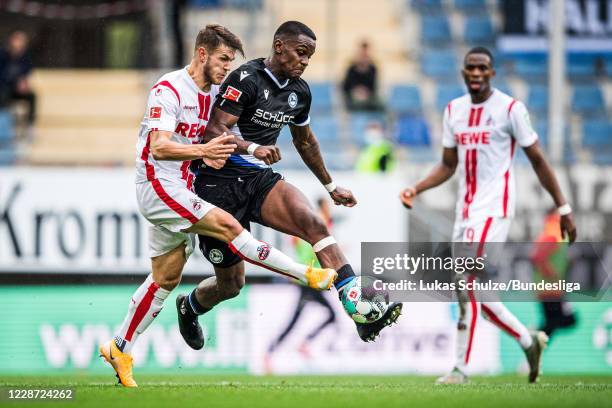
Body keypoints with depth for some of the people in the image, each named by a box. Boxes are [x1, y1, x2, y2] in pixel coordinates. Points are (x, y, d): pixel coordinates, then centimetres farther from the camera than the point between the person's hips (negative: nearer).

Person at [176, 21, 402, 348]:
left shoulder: (300, 91, 9)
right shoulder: (246, 80, -15)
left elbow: (304, 141, 27)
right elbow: (212, 132, -23)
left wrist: (331, 187, 34)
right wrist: (253, 148, -41)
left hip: (260, 180, 6)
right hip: (220, 183, -6)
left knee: (314, 224, -24)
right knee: (231, 284, 2)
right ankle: (190, 307, 38)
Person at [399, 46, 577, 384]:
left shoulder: (509, 108, -6)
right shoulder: (453, 110, 11)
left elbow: (538, 160, -3)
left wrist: (563, 209, -2)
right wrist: (416, 189, 0)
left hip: (494, 208, -7)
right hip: (465, 209, 7)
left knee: (468, 283, -17)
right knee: (476, 293, 7)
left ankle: (461, 367, -14)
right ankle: (529, 342, 26)